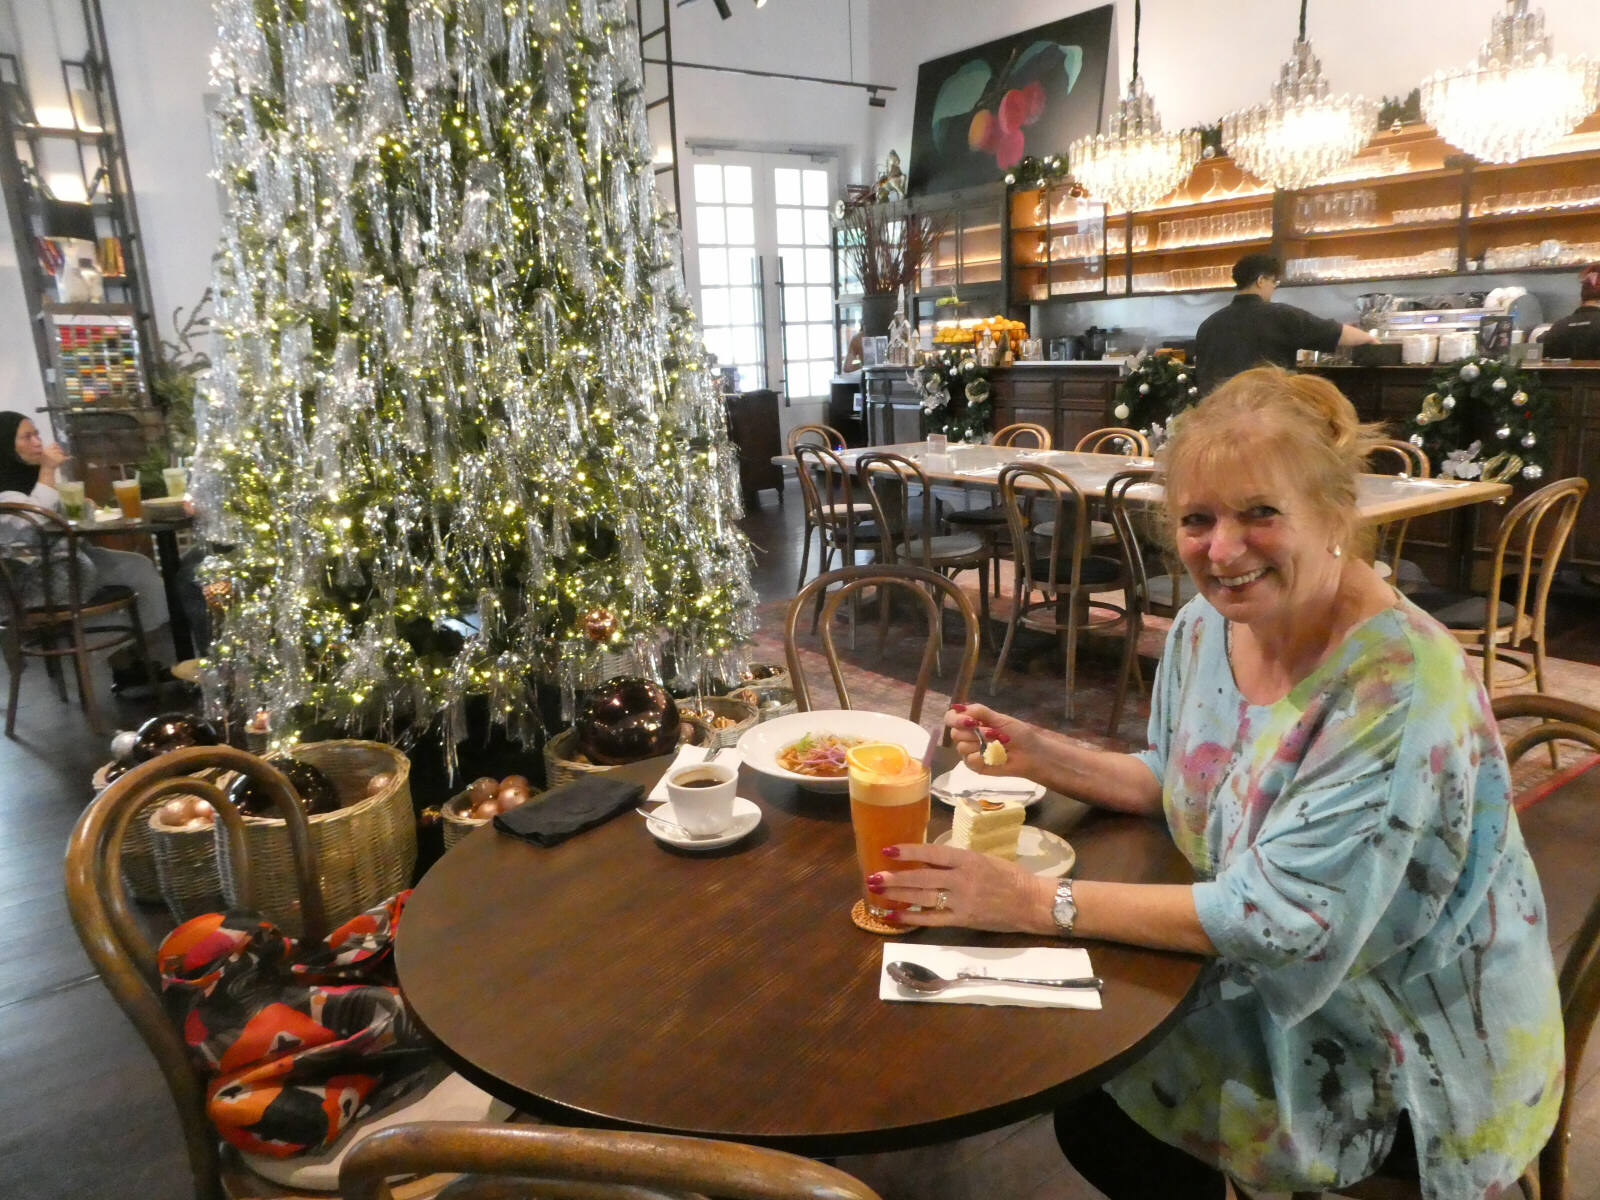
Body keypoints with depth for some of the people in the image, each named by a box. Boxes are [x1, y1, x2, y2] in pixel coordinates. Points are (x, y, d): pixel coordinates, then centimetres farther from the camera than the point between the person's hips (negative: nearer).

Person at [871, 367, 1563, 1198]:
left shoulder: (1400, 685, -30)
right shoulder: (1205, 628, -8)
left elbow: (1284, 919, -31)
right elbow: (1181, 784, 7)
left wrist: (1037, 903, -32)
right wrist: (1036, 755, -8)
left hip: (1418, 1056, -6)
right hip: (1292, 990, 6)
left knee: (1098, 1112, -5)